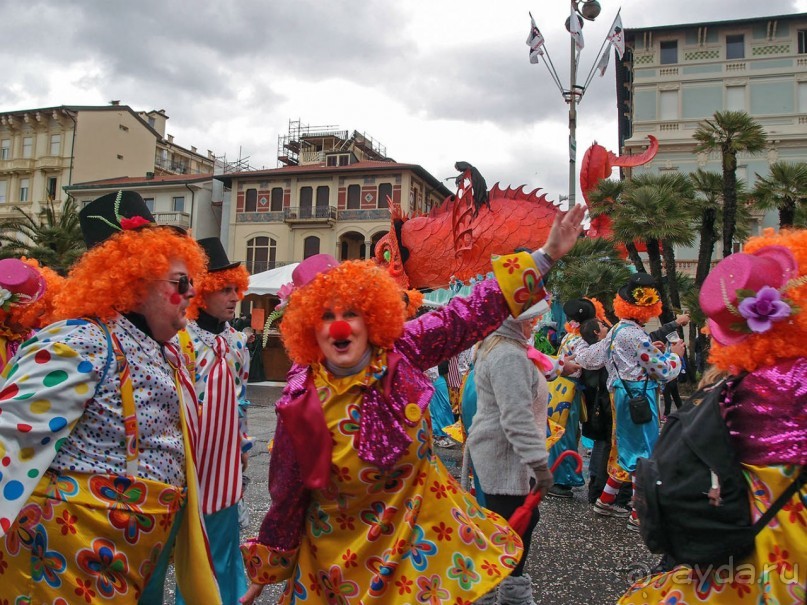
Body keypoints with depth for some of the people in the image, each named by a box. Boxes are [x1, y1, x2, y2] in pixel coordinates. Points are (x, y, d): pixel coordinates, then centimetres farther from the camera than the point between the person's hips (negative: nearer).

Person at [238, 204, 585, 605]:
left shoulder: (401, 352, -14)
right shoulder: (302, 404, -19)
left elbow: (472, 314, -12)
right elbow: (288, 492, -8)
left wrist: (544, 256, -13)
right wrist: (266, 568, 3)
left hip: (424, 530, 3)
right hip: (346, 550, -2)